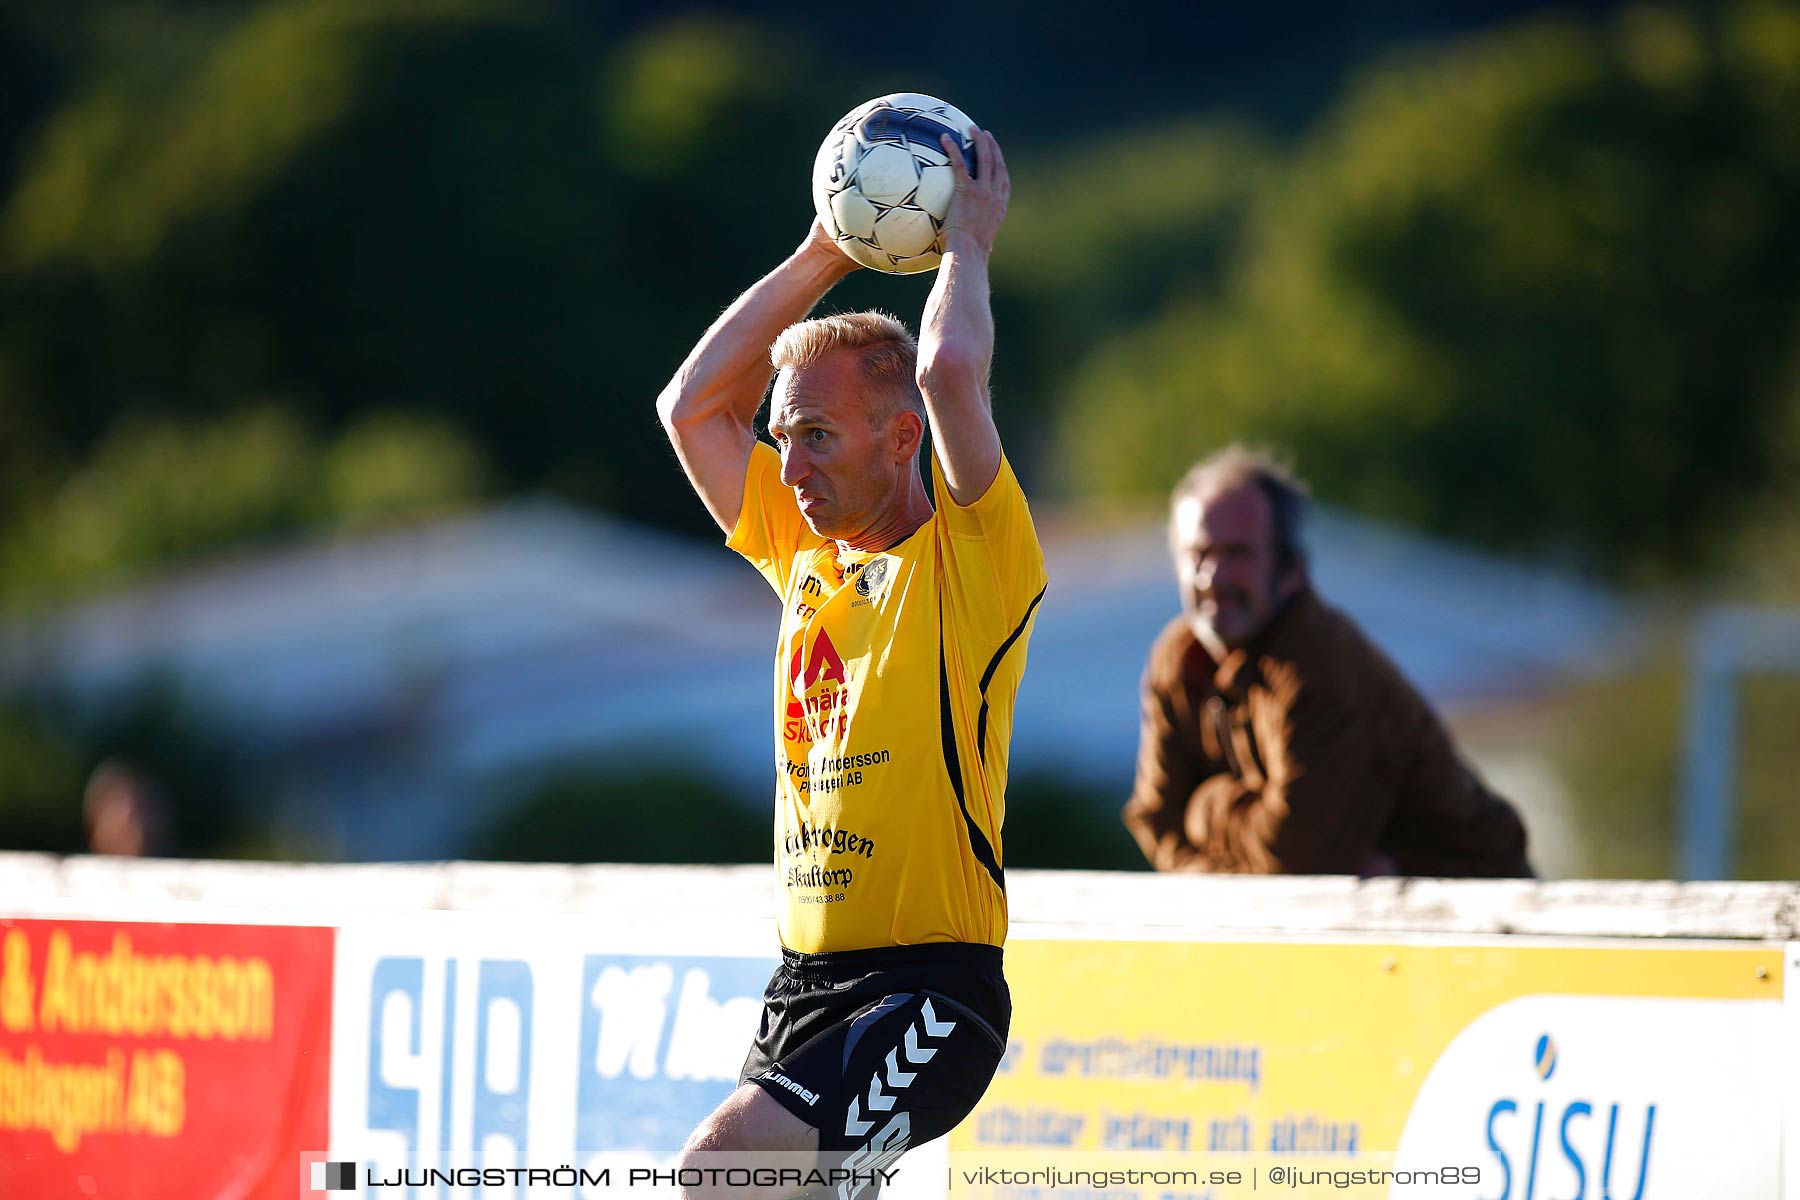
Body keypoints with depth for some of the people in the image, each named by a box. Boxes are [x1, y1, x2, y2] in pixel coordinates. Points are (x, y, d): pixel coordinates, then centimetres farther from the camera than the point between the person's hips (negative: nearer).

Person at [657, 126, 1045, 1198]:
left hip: (928, 989, -8)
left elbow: (950, 370, -19)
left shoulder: (973, 558, -5)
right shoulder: (808, 558, 16)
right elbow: (695, 407, 22)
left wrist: (968, 245, -1)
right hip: (804, 985, 8)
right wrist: (824, 258, 19)